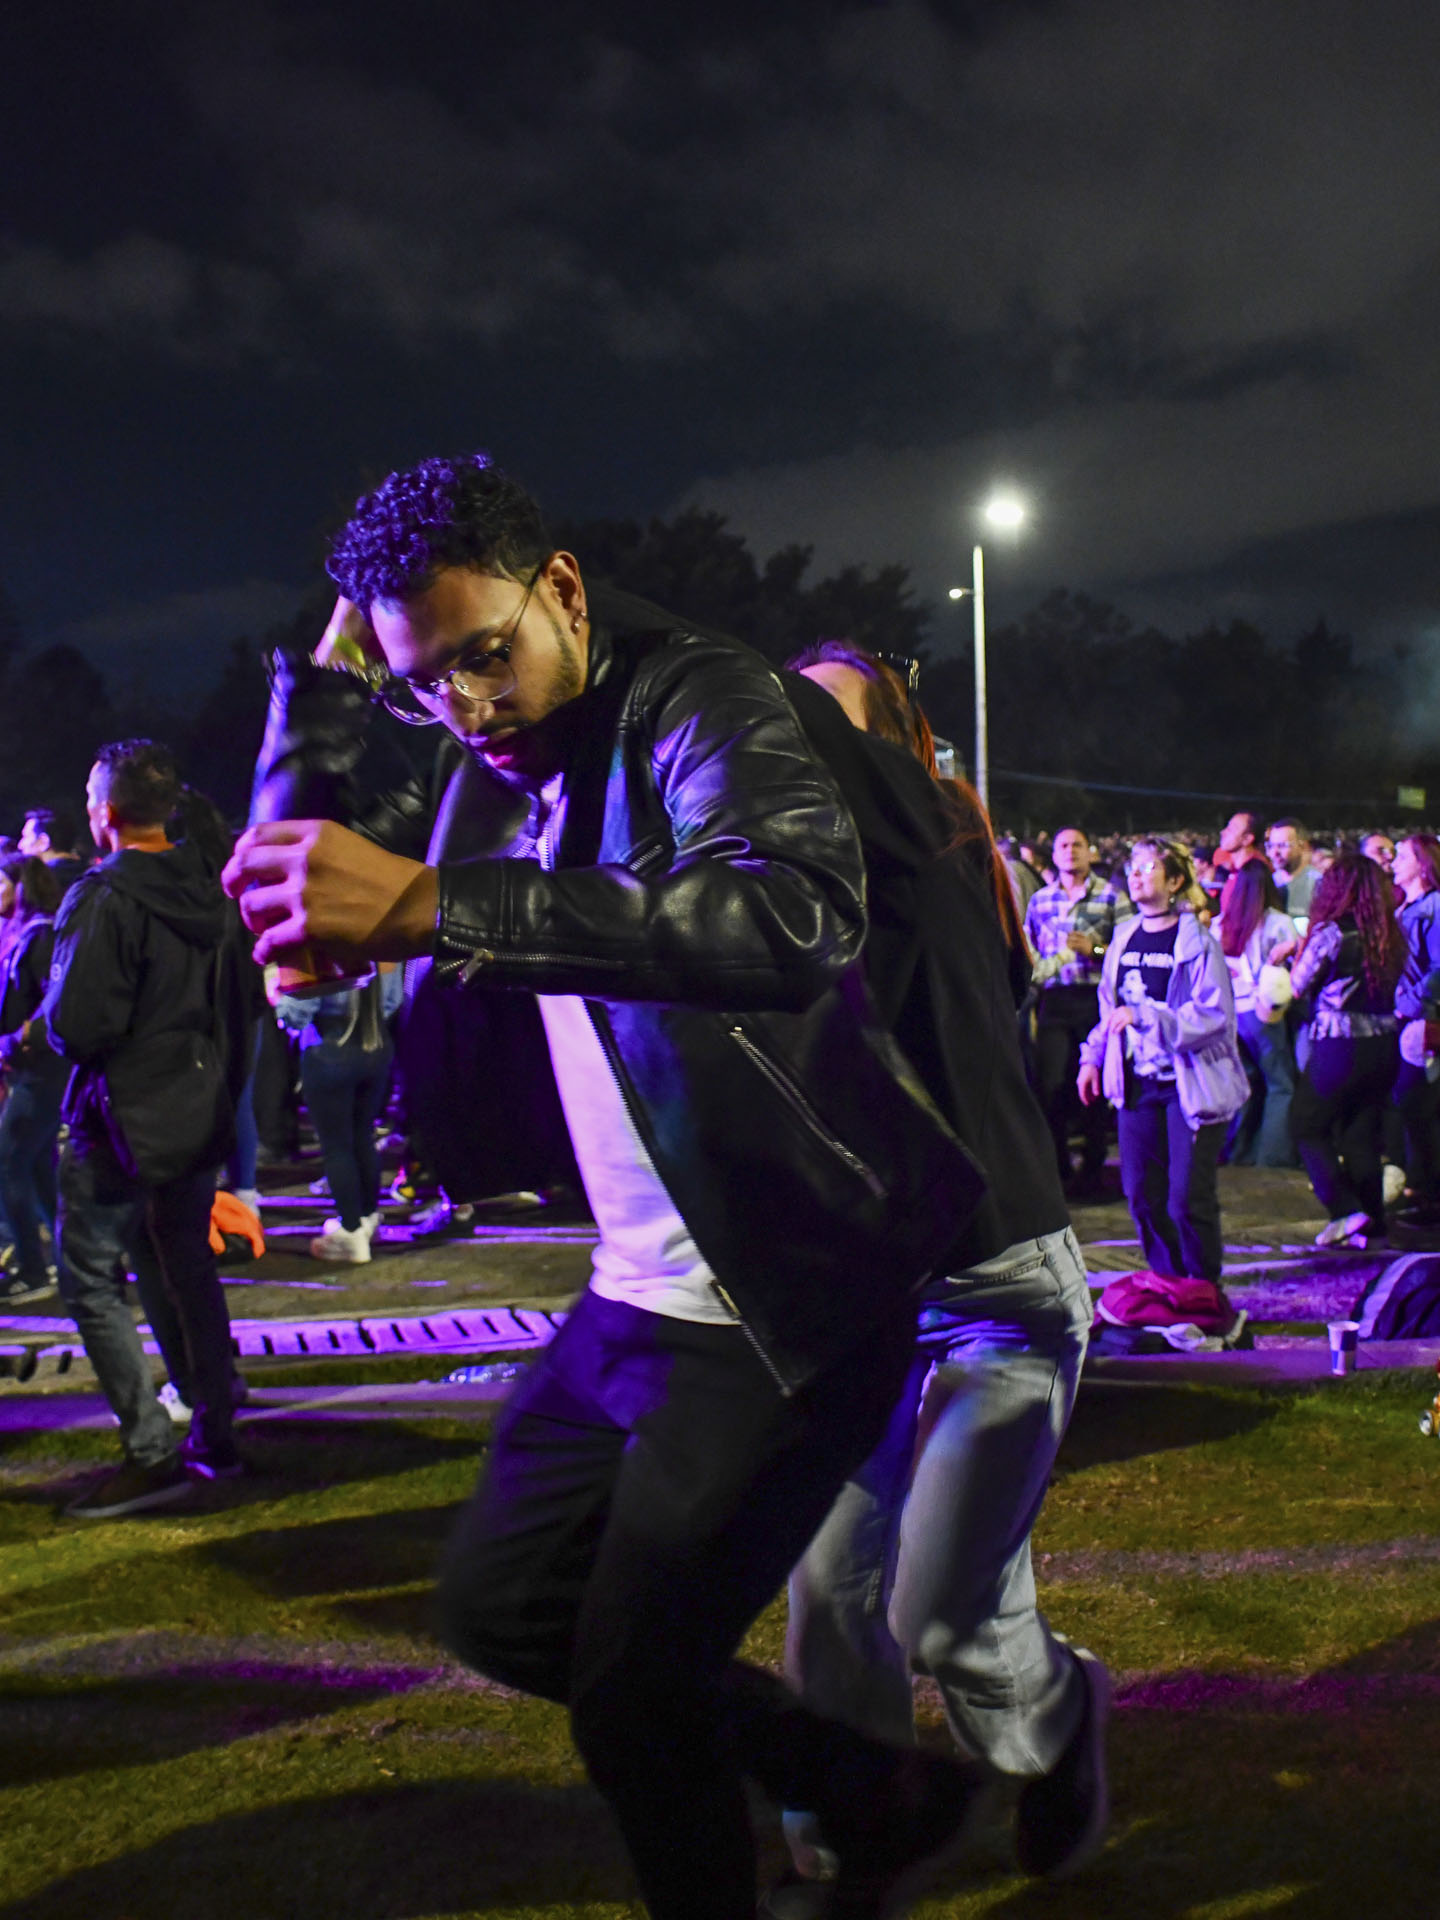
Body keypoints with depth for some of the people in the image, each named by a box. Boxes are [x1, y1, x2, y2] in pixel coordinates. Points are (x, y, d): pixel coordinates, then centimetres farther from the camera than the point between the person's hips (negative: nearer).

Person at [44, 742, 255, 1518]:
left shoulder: (104, 900, -19)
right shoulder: (212, 892, 5)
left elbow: (76, 1026, -22)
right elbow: (240, 1009, 12)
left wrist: (51, 1005, -3)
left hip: (121, 1127, -7)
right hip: (199, 1118, 7)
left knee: (92, 1284, 0)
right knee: (185, 1274, 17)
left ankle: (153, 1451, -5)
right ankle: (214, 1434, 23)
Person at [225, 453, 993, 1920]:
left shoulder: (698, 699, -19)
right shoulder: (503, 772, 5)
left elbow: (802, 914, -40)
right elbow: (294, 880, 15)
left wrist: (433, 905, -47)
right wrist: (327, 670, 1)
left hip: (787, 1300, -9)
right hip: (641, 1293, 9)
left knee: (631, 1684, -1)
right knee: (497, 1608, 19)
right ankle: (875, 1799, 30)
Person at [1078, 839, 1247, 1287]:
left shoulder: (1197, 942, -12)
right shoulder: (1124, 939, 9)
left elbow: (1214, 1015, -20)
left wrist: (1143, 1016, -27)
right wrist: (1093, 1057, 15)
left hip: (1190, 1083, -6)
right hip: (1138, 1082, 6)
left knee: (1188, 1198, -5)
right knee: (1142, 1192, 7)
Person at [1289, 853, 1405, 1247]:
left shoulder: (1331, 932, -14)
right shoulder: (1391, 934, 4)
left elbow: (1300, 984, -5)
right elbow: (1393, 987, 12)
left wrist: (1293, 956, 12)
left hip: (1341, 1045, -6)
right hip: (1385, 1042, 6)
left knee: (1307, 1125, 10)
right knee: (1363, 1134, 14)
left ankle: (1346, 1211, 0)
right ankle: (1372, 1225, 15)